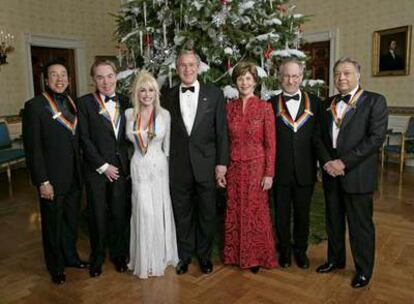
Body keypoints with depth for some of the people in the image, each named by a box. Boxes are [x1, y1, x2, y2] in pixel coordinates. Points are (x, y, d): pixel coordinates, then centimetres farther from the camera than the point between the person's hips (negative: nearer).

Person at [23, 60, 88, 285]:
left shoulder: (73, 103, 6)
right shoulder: (34, 106, -11)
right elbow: (32, 147, -13)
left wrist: (81, 171, 7)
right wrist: (42, 181, -16)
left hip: (74, 178, 5)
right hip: (52, 180, -5)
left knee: (72, 221, 20)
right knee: (53, 224, 13)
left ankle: (71, 256, 41)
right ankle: (56, 267, 33)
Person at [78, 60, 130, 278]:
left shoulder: (125, 102, 7)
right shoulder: (85, 102, -3)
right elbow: (84, 138, -7)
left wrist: (127, 164, -1)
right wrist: (103, 166, -10)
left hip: (121, 167, 3)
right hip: (96, 169, -2)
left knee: (119, 213, 10)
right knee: (98, 215, 9)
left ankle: (118, 254, 31)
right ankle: (97, 257, 30)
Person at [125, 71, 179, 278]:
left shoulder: (164, 114, -3)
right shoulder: (129, 114, 0)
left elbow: (167, 145, 4)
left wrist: (166, 165, 5)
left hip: (159, 167, 0)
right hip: (139, 168, 1)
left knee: (159, 211, 7)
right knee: (143, 212, 3)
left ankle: (161, 256, 27)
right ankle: (145, 259, 22)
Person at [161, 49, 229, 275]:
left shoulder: (214, 94, 0)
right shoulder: (168, 97, 4)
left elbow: (221, 131, -1)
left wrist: (221, 163, -6)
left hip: (206, 164, -1)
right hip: (177, 166, 1)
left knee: (207, 213, 11)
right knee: (181, 213, 13)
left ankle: (204, 254, 32)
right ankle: (184, 254, 32)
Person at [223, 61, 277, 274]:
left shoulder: (265, 107, -4)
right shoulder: (229, 107, 5)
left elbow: (270, 143, -6)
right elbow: (226, 140, 8)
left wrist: (269, 173, -9)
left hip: (256, 166, -3)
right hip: (234, 166, 3)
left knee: (256, 212, 6)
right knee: (234, 211, 11)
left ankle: (257, 257, 25)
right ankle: (236, 254, 30)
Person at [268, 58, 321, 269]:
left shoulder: (314, 102, 2)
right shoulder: (271, 104, -1)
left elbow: (318, 135, 2)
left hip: (305, 171, 1)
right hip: (280, 171, -1)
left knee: (303, 214, 16)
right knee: (281, 214, 14)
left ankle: (301, 250, 36)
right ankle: (284, 250, 34)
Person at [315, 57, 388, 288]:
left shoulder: (375, 101, -4)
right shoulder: (328, 104, 11)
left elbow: (376, 137, -14)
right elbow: (320, 137, 11)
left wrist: (344, 162, -17)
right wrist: (327, 162, -6)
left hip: (358, 175, -5)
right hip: (331, 174, 5)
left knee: (360, 225, 6)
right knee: (333, 221, 16)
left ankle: (364, 270, 26)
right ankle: (336, 259, 36)